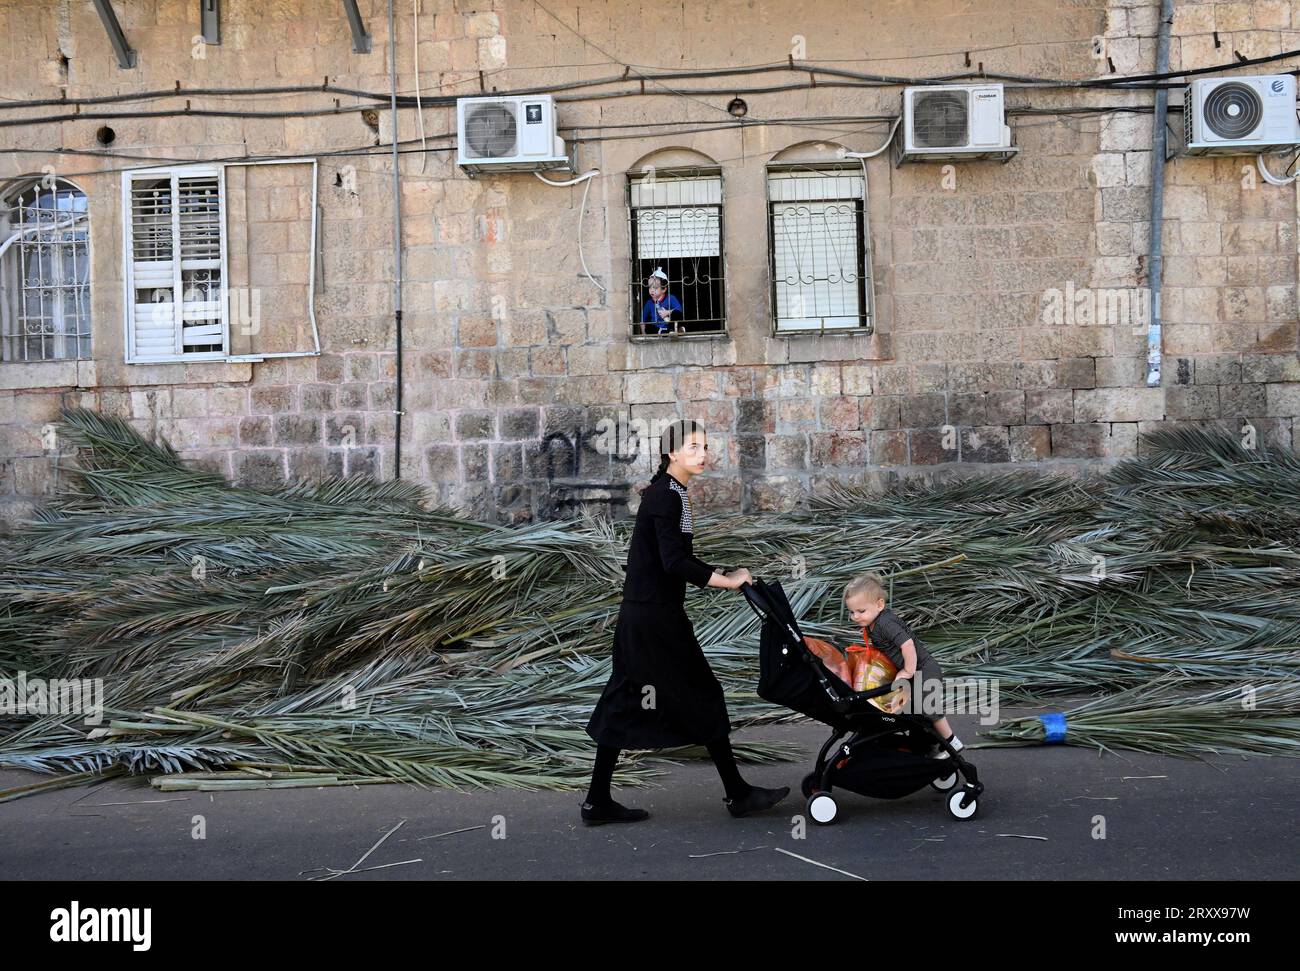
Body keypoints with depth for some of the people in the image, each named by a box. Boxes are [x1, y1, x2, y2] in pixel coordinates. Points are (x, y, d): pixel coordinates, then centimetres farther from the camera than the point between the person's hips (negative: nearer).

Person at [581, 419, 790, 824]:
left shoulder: (671, 493, 15)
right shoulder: (665, 496, -15)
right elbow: (674, 563, -23)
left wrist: (723, 576, 15)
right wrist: (728, 582, -18)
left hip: (640, 615, 10)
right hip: (657, 616, -10)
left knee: (624, 705, 10)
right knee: (702, 696, 1)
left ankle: (597, 801, 14)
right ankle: (737, 793, 12)